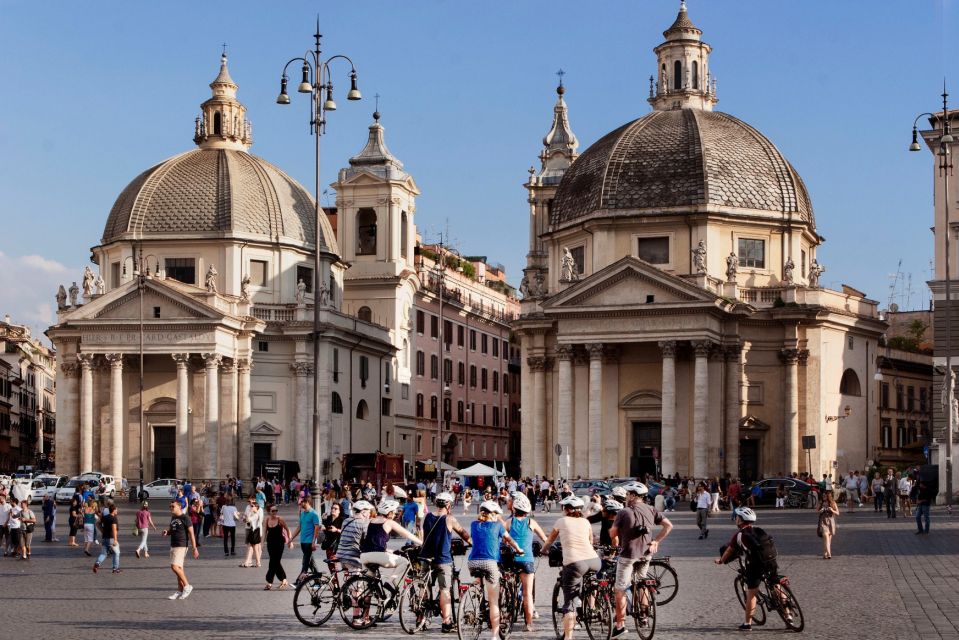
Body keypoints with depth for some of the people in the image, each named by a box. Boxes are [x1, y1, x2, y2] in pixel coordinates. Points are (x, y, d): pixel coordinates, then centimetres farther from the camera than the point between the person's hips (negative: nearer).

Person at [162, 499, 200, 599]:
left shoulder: (184, 518, -11)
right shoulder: (173, 518, 14)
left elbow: (191, 533, -12)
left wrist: (194, 548, -15)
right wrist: (167, 532, 4)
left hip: (181, 546, -8)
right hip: (173, 545, 8)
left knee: (175, 566, -18)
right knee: (179, 568, 10)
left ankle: (187, 586, -7)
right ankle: (180, 591, 14)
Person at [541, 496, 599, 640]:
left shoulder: (561, 521, 12)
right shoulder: (585, 522, 19)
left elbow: (549, 541, 26)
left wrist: (543, 550, 46)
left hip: (574, 562, -3)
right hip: (594, 561, 3)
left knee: (569, 602, 0)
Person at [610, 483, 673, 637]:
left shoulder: (624, 512, -15)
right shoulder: (651, 511, 1)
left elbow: (612, 533, -8)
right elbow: (668, 526, 0)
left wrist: (615, 540, 15)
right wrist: (656, 541, 4)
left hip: (628, 554, -6)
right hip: (645, 553, 6)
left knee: (620, 590, 2)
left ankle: (620, 624, 0)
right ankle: (644, 617, 29)